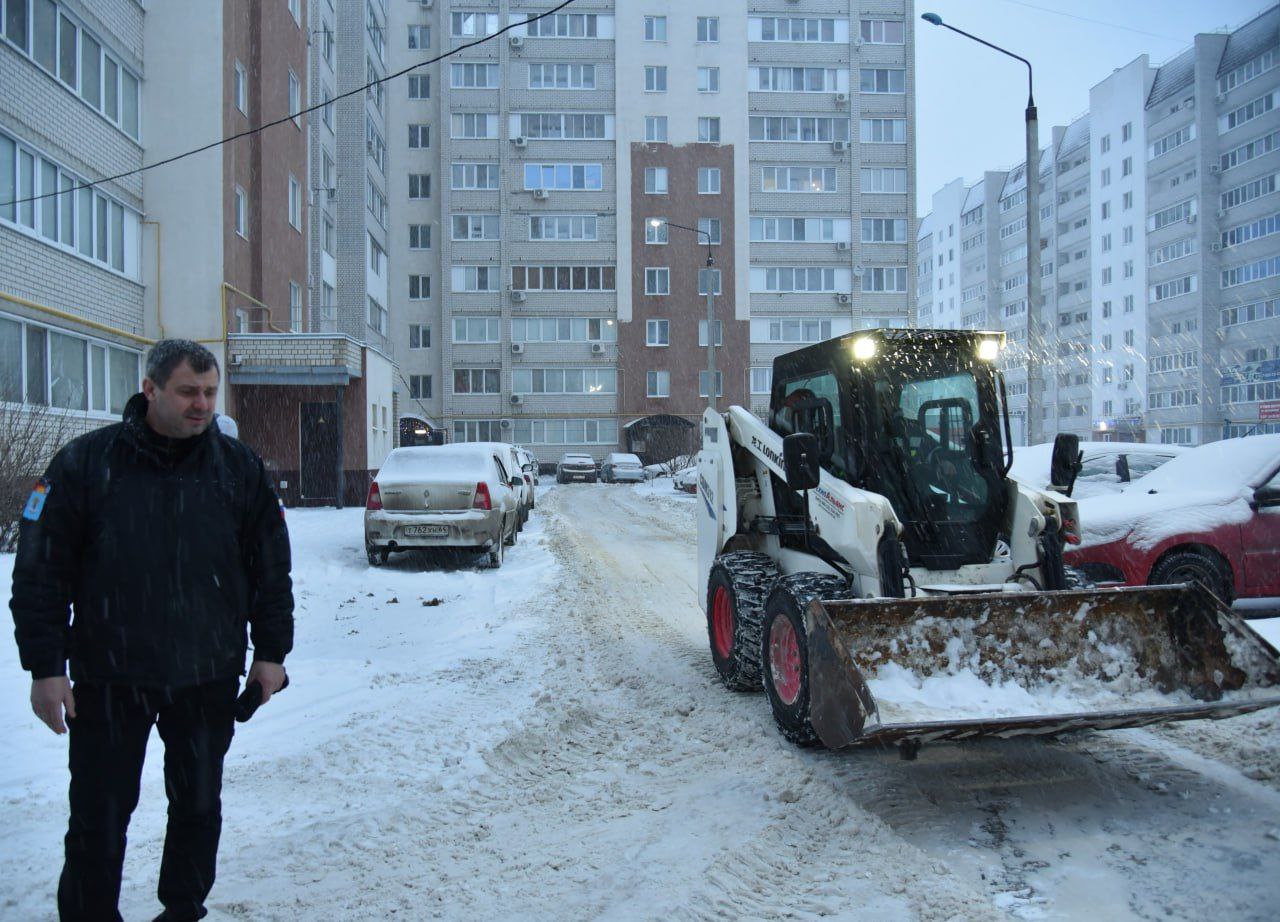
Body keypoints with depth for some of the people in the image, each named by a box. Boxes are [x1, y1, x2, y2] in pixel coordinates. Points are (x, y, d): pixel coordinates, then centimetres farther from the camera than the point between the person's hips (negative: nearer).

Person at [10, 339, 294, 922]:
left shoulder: (238, 468, 2)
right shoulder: (85, 463, -5)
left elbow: (271, 567, 7)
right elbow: (40, 572, -3)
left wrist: (271, 652, 5)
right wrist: (45, 666, -7)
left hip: (209, 677, 2)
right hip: (108, 678, -2)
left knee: (198, 807, 15)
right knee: (99, 816, 6)